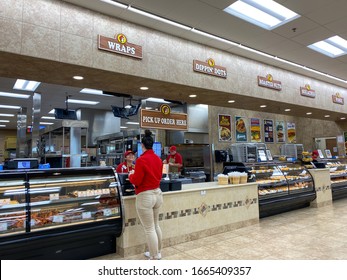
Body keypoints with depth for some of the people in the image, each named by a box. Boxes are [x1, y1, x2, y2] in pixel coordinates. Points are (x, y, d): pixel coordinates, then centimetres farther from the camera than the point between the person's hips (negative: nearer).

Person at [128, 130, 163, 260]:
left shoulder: (141, 160, -17)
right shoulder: (158, 159, 5)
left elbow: (136, 181, -14)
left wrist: (131, 175, 6)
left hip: (145, 196, -8)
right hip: (157, 193, 8)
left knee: (149, 229, 2)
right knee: (156, 225, 21)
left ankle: (154, 259, 12)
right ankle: (157, 252, 36)